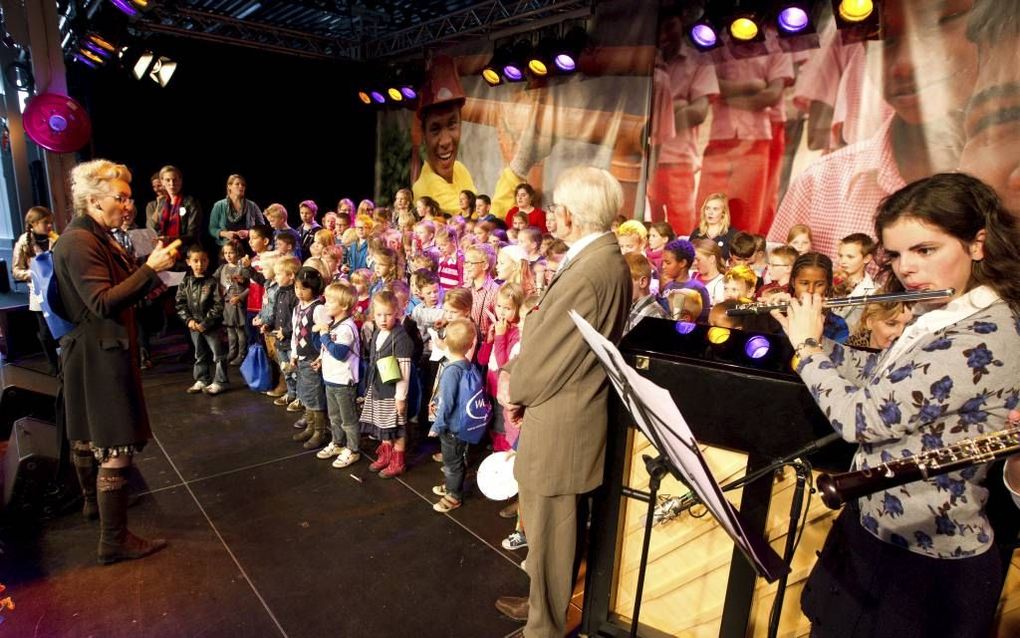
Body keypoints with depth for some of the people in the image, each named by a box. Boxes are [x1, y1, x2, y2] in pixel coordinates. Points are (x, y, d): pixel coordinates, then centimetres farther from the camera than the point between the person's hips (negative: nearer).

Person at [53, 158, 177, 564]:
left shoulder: (95, 237, 11)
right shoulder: (79, 242, -19)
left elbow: (118, 293, 13)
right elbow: (103, 303, -25)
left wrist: (150, 271, 3)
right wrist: (150, 268, -26)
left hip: (90, 353, 11)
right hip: (100, 356, -11)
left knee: (87, 432, 25)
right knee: (117, 447, -7)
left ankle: (93, 500, 45)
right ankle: (114, 541, 1)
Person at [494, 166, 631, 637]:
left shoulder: (584, 275, -27)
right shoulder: (610, 260, 4)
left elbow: (538, 361, -21)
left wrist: (514, 390, -1)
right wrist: (523, 382, 5)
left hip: (558, 426, -10)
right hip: (578, 416, 10)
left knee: (549, 536, 11)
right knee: (559, 532, 26)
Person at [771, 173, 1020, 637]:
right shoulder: (942, 319, 3)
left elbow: (861, 418, -29)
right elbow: (873, 373, 16)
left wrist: (807, 346, -15)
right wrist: (805, 332, 5)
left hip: (924, 560, -8)